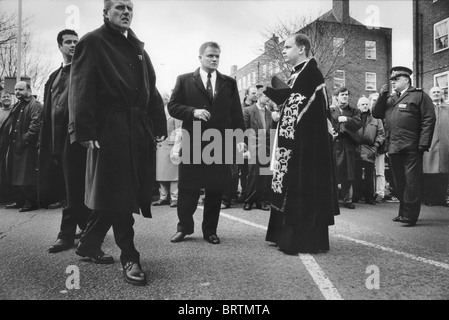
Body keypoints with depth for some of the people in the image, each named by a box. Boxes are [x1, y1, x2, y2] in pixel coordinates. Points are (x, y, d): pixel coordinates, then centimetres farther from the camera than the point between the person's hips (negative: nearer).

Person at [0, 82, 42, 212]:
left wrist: (25, 140, -21)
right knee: (14, 176, 12)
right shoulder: (17, 106, 19)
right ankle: (19, 201, 21)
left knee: (26, 176, -6)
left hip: (27, 147, -9)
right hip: (15, 145, 9)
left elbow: (35, 124, -18)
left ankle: (31, 203, 2)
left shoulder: (35, 105, -8)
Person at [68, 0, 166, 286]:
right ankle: (129, 257, 7)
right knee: (117, 194, -3)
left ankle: (90, 245, 29)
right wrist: (84, 130, -18)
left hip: (140, 129, 7)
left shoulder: (138, 47, 21)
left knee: (117, 194, 11)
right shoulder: (92, 43, 1)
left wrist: (159, 125, 9)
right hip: (110, 130, -7)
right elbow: (81, 88, -9)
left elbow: (151, 89, 18)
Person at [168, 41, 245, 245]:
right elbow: (172, 106, 1)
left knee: (215, 189, 6)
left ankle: (210, 230, 21)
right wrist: (193, 112, -15)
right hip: (192, 143, -1)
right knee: (188, 188, 3)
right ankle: (184, 227, 23)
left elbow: (236, 113, 8)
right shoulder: (184, 80, 7)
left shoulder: (229, 83, 12)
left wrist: (240, 137, -2)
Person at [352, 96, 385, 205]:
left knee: (370, 175, 1)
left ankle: (370, 197, 10)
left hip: (370, 151, 0)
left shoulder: (375, 118, 10)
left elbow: (381, 134, 8)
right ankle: (355, 196, 8)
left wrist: (375, 146, -2)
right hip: (357, 151, 0)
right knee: (357, 175, 0)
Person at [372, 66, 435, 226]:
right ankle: (403, 212, 20)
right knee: (399, 183, 11)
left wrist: (423, 144, -14)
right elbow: (376, 114, 13)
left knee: (412, 182, -4)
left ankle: (410, 215, -1)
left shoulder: (419, 96, 1)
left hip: (411, 148, -6)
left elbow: (429, 120, -6)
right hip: (393, 147, 6)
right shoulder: (389, 99, 21)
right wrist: (382, 96, 1)